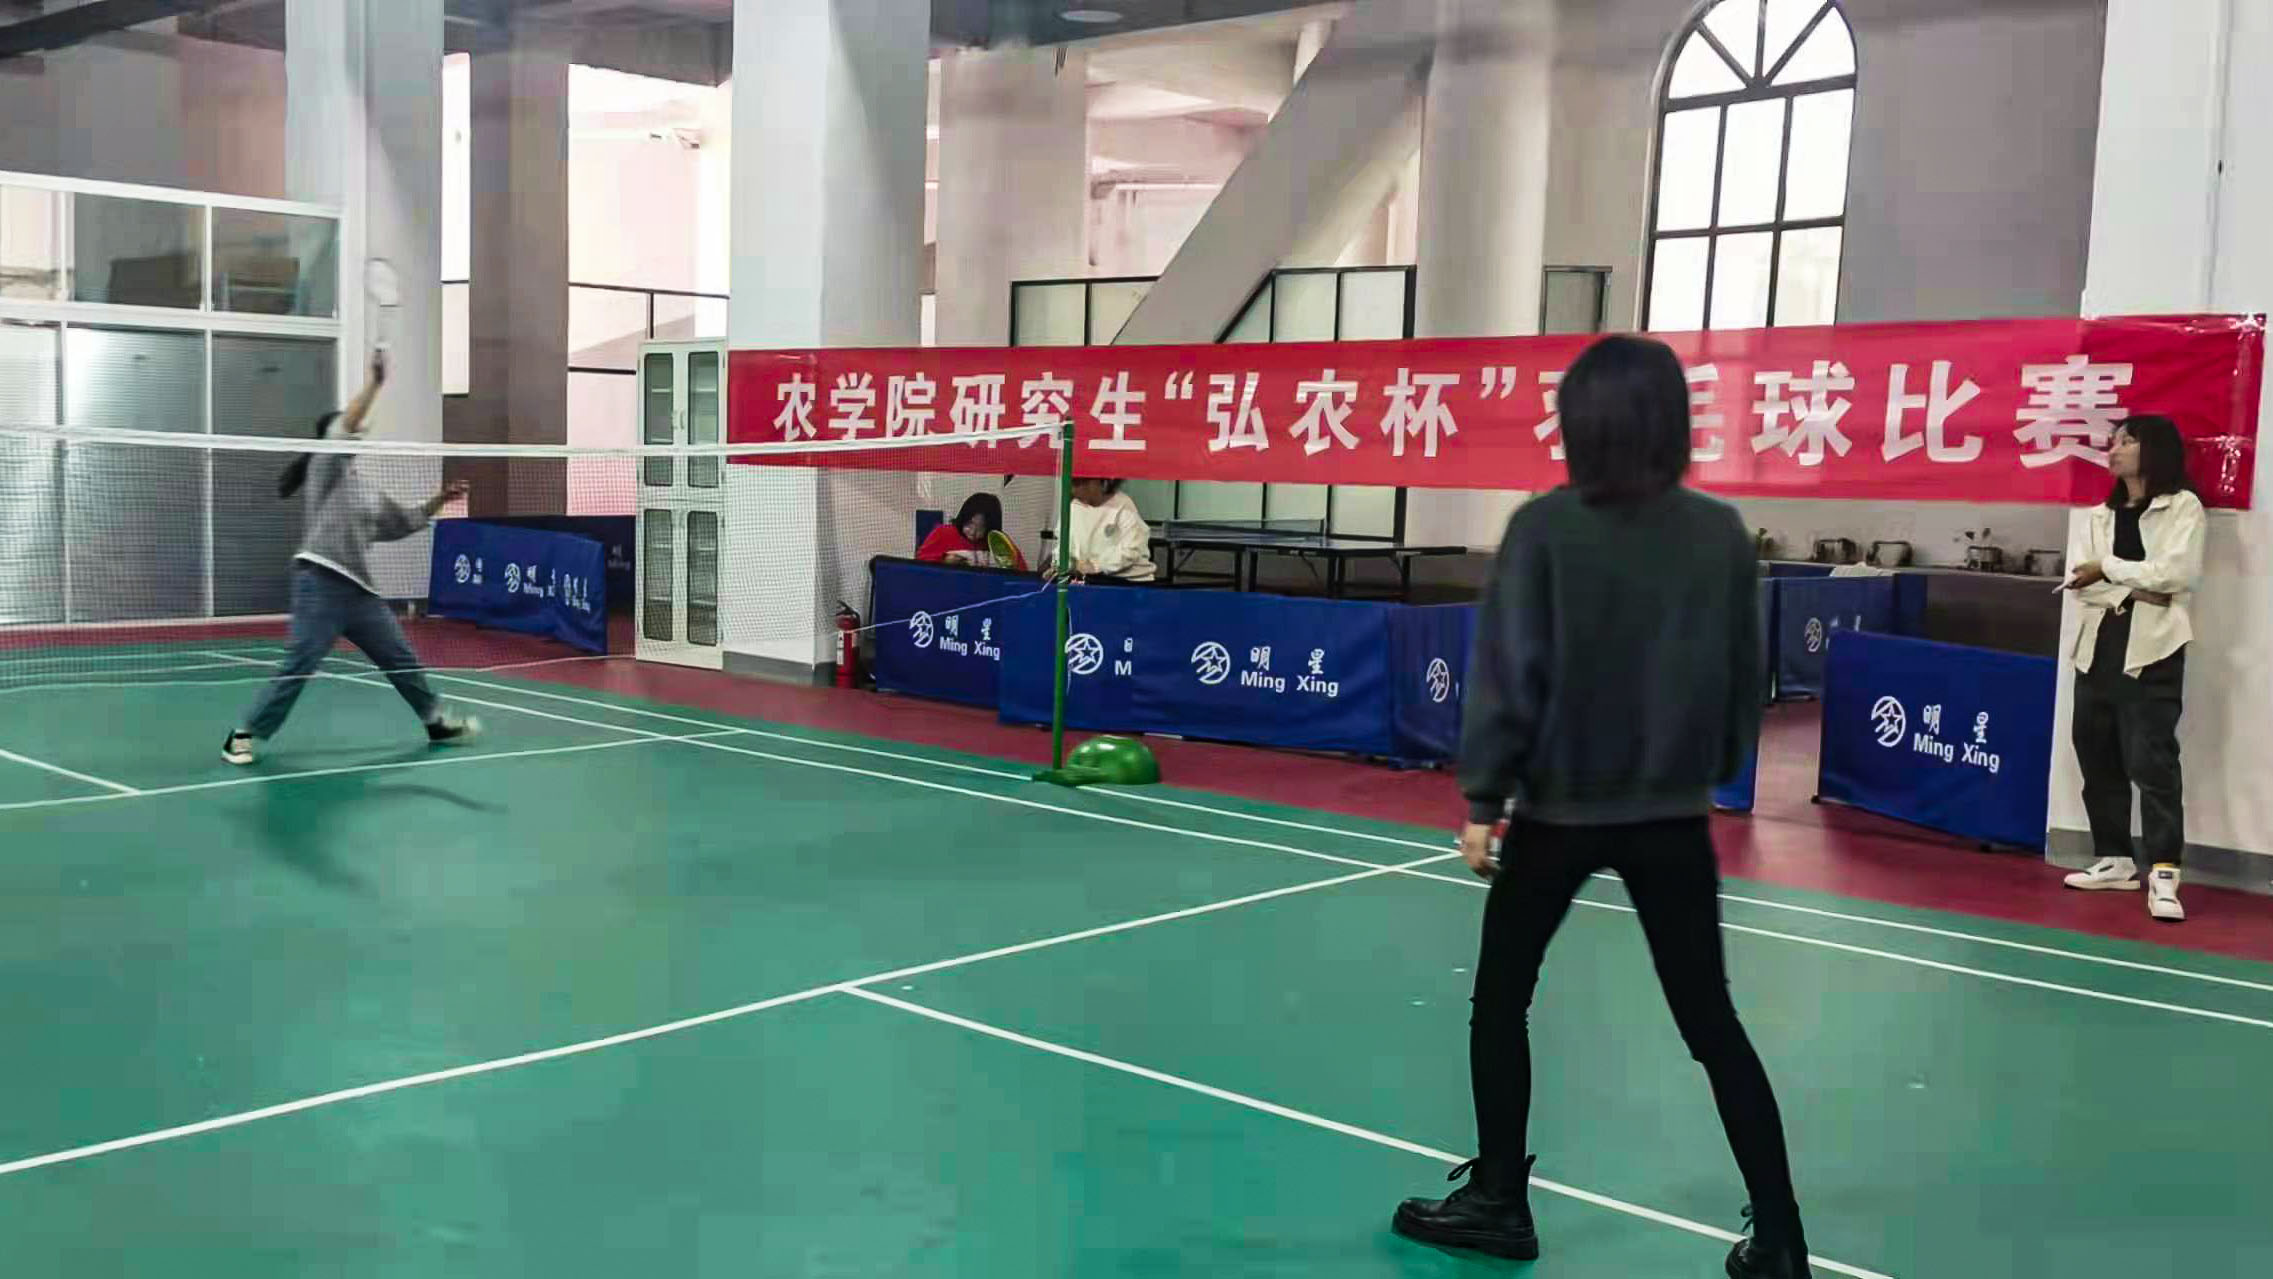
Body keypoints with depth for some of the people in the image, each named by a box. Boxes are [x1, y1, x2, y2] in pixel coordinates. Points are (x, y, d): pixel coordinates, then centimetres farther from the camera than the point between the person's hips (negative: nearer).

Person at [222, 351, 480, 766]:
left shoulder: (365, 486, 21)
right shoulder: (326, 467, -2)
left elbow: (402, 521, 31)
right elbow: (344, 425, -19)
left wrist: (438, 501, 22)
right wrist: (375, 381, -18)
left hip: (358, 588, 8)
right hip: (321, 581, -8)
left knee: (401, 658, 13)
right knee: (300, 665, -12)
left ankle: (438, 723, 25)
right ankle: (245, 736, -3)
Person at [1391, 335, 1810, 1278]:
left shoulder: (1546, 528, -11)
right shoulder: (1721, 535, -2)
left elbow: (1508, 673, -13)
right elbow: (1745, 679, 5)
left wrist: (1483, 795, -6)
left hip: (1558, 807, -3)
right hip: (1671, 815, 3)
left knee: (1499, 1001, 16)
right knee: (1711, 1022, 12)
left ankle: (1499, 1203, 24)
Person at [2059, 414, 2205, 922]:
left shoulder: (2182, 506, 2)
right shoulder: (2098, 516, 16)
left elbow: (2178, 572, -13)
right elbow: (2079, 582, 3)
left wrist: (2109, 569, -8)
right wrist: (2135, 593, -12)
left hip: (2152, 650, -6)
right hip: (2099, 646, 6)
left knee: (2151, 760, -12)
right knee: (2097, 759, 7)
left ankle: (2163, 874, -11)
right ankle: (2115, 860, 17)